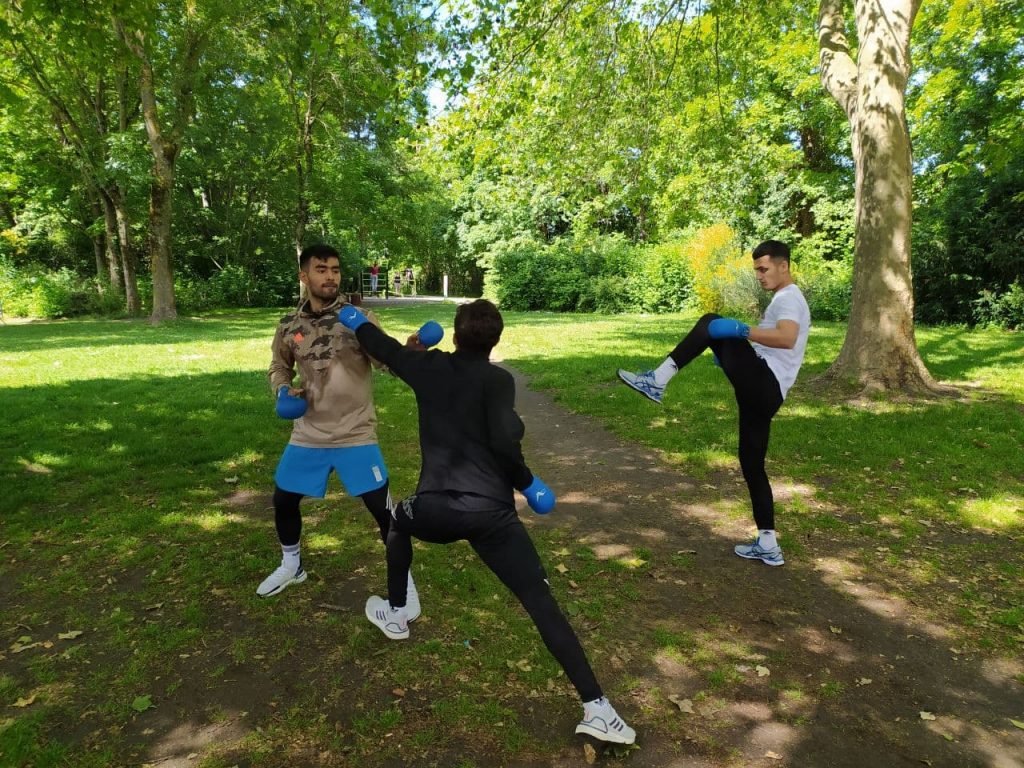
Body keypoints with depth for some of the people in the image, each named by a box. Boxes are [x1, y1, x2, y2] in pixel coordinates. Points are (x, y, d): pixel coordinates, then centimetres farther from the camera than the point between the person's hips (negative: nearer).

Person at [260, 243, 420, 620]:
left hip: (356, 434, -4)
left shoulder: (360, 317, -9)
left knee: (383, 508, -4)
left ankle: (404, 579, 19)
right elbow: (279, 367, 19)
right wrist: (284, 390, -3)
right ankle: (291, 565, 45)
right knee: (283, 500, 16)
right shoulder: (289, 326, 2)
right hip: (307, 435, 4)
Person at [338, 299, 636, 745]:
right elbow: (504, 440, -15)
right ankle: (596, 708, -3)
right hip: (490, 512, -2)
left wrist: (355, 319, 45)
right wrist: (526, 482, 2)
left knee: (397, 523, 38)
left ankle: (395, 614, 50)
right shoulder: (497, 379, 0)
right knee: (541, 603, 1)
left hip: (437, 509, 2)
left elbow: (381, 346, 25)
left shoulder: (429, 367, 9)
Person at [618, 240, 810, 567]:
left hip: (761, 382, -11)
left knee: (711, 322, -14)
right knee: (752, 464, 13)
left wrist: (739, 331, -28)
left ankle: (657, 381, -18)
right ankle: (768, 545, 18)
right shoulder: (786, 299, 27)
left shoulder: (788, 298, -6)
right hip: (765, 390, 11)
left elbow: (787, 339, -27)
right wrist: (732, 353, 24)